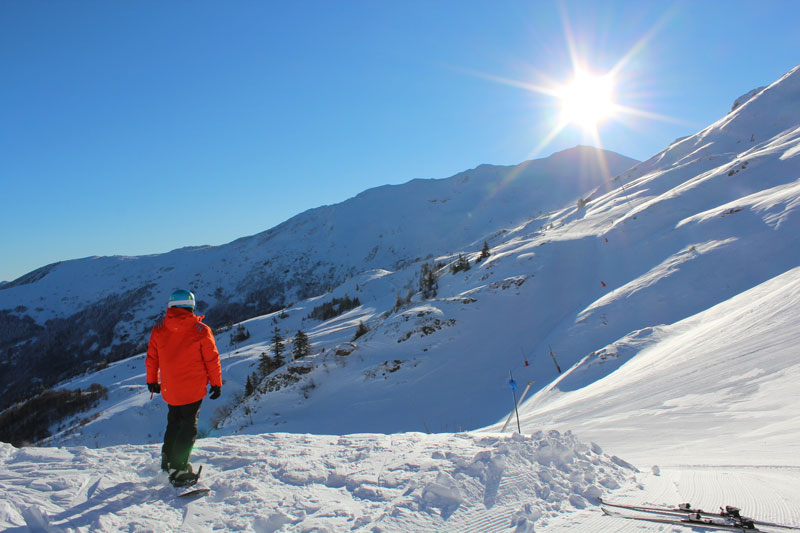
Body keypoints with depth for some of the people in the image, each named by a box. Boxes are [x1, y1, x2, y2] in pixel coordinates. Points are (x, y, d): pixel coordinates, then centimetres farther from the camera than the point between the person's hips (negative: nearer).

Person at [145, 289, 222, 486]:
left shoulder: (158, 330, -1)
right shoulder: (201, 331, -11)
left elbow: (151, 359, 8)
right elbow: (212, 360, -6)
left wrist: (152, 381, 22)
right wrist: (216, 383, 5)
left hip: (169, 389, 4)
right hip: (193, 389, -4)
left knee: (174, 422, 24)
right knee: (188, 426, 5)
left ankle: (168, 460, 33)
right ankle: (178, 470, 2)